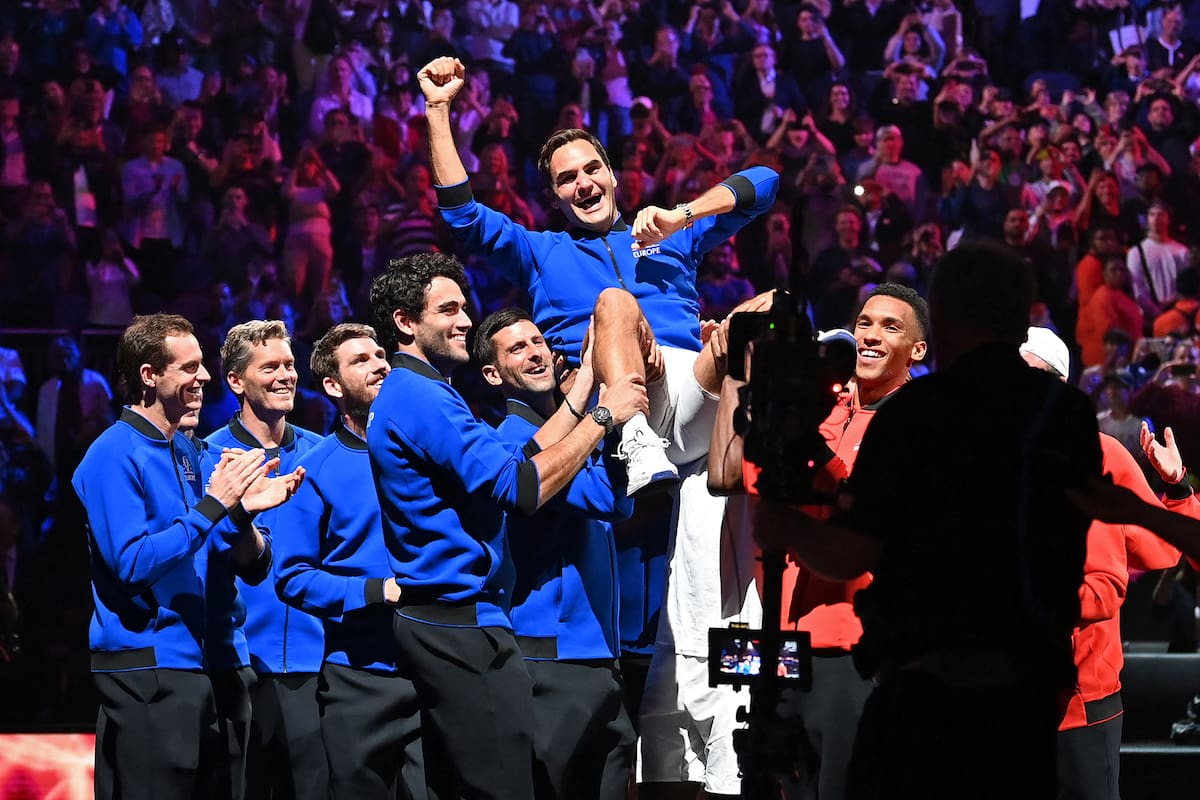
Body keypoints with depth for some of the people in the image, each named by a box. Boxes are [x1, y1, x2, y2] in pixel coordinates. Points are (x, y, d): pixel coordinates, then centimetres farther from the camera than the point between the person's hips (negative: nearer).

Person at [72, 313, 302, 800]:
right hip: (143, 664, -9)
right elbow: (133, 563, -20)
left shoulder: (185, 454, 15)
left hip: (189, 664, 9)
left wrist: (244, 511, -7)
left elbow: (248, 565, 14)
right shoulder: (115, 456, -9)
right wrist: (213, 504, -19)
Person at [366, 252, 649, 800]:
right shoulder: (421, 399, -15)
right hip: (461, 623, -11)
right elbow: (521, 487, -20)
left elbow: (511, 460, 18)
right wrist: (603, 416, -11)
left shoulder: (407, 394, 19)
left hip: (437, 624, 11)